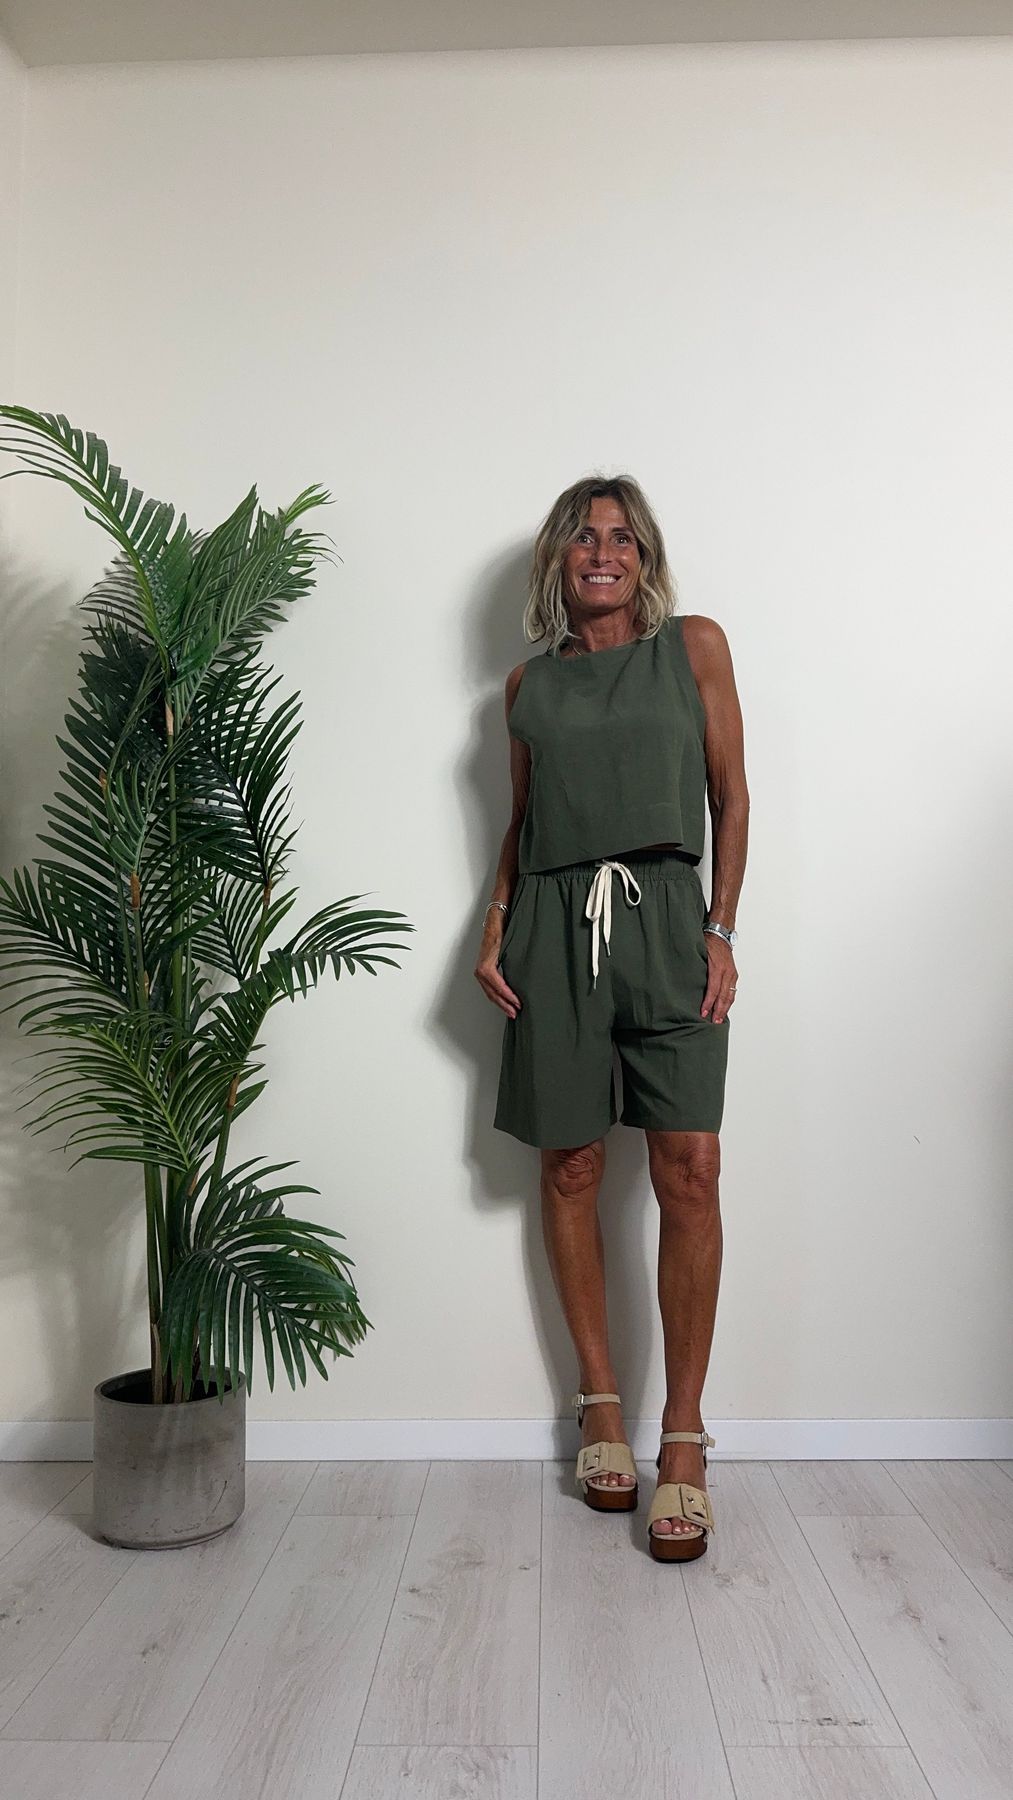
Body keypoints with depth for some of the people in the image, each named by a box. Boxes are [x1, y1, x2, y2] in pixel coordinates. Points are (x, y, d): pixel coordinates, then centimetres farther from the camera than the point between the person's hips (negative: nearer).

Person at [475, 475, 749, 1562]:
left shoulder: (694, 647, 8)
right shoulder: (529, 684, 14)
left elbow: (730, 795, 6)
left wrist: (721, 931, -3)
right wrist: (494, 930, 4)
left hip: (666, 916, -2)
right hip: (556, 927, 2)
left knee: (690, 1172, -8)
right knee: (570, 1166, 6)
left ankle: (683, 1435, 4)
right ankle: (599, 1404, 21)